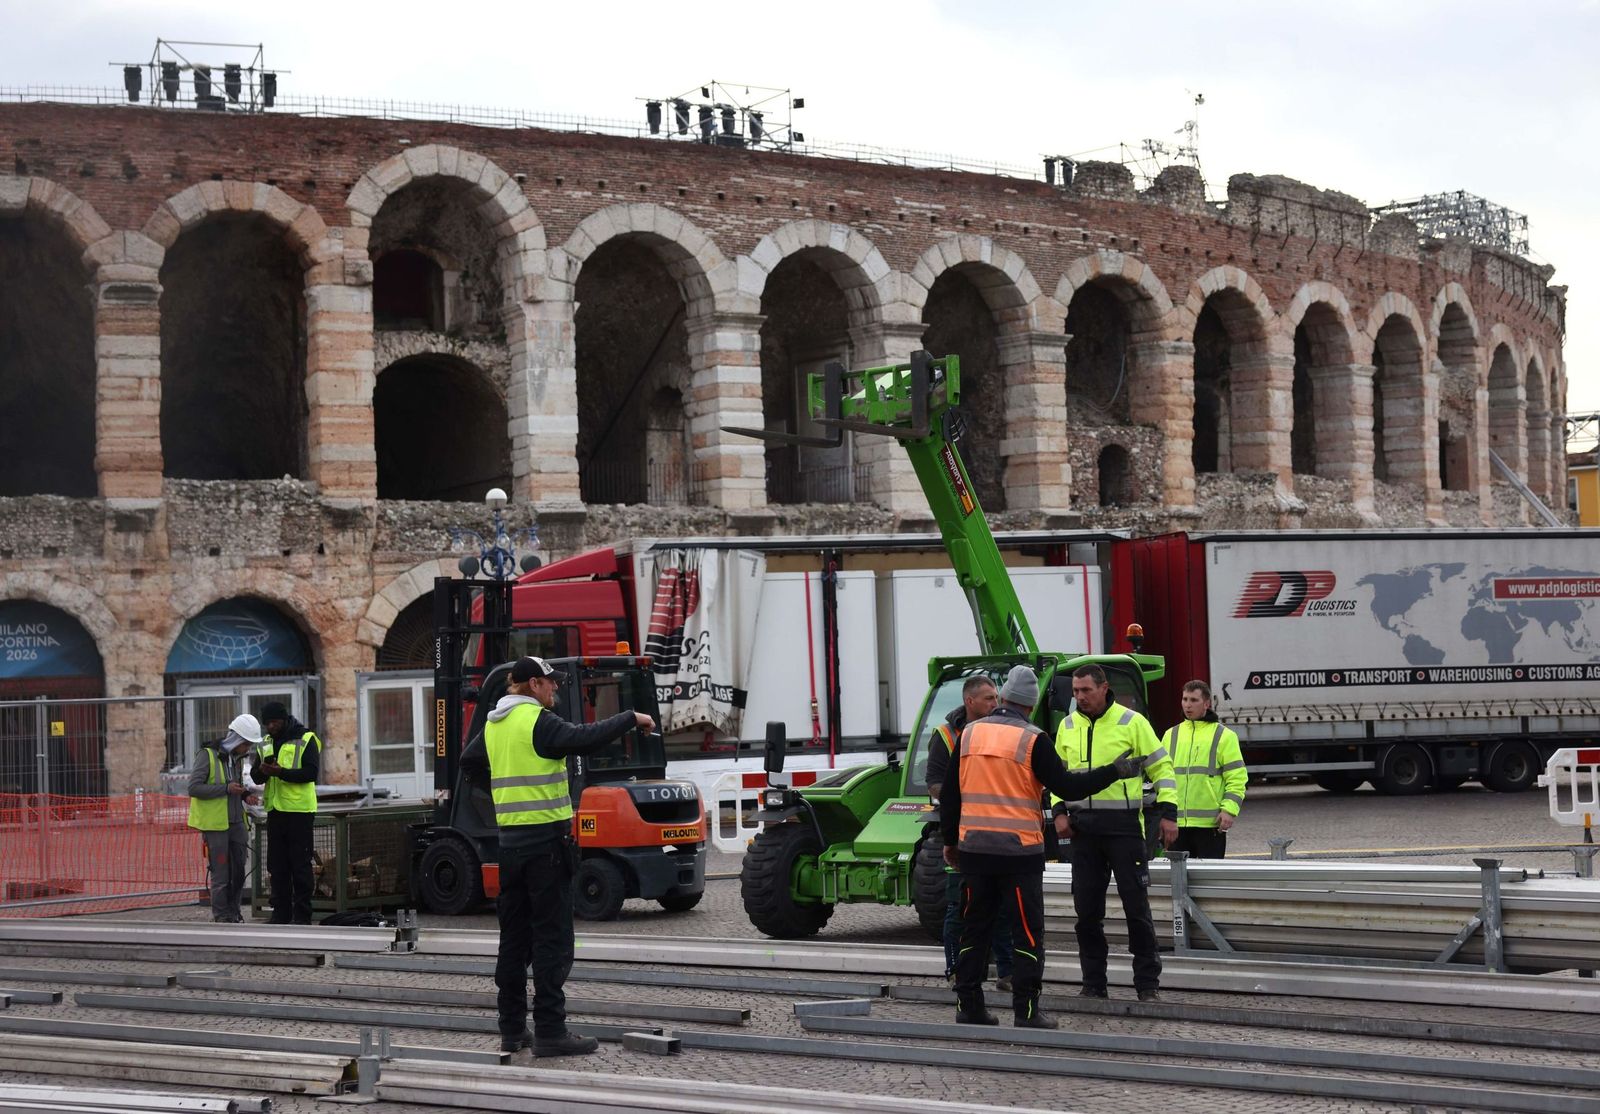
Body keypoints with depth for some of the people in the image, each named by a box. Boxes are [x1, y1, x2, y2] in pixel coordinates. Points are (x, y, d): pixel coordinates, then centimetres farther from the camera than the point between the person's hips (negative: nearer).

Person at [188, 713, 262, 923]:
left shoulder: (237, 757, 13)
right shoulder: (207, 755, -12)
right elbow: (194, 787, -17)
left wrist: (245, 795, 5)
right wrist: (226, 789, -22)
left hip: (235, 822, 7)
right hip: (215, 823, -7)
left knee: (239, 870, 8)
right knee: (221, 872, -4)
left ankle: (234, 911, 20)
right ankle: (222, 916, 4)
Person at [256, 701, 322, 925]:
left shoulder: (306, 739, -4)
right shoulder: (266, 743, 15)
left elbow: (311, 773, -15)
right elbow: (257, 777, 12)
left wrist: (281, 772, -25)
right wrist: (262, 770, -11)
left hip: (299, 809, -6)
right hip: (275, 809, 6)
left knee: (300, 864, -4)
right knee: (277, 865, 8)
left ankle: (302, 914, 0)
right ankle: (281, 913, 14)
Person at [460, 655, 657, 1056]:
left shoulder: (493, 724, 13)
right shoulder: (537, 720, -13)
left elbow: (469, 762, 27)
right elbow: (582, 739, -28)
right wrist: (631, 719, -19)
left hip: (510, 839, 8)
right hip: (546, 839, -8)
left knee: (514, 937, 12)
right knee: (553, 939, -5)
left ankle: (512, 1029, 16)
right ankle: (550, 1031, -6)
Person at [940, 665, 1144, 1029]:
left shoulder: (970, 733, 6)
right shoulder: (1032, 739, -8)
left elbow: (949, 793, 11)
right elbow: (1066, 786, -7)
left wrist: (950, 839, 21)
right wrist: (1115, 771, 3)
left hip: (973, 847, 4)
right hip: (1019, 849, -4)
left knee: (974, 928, 12)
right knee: (1028, 931, 2)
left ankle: (969, 1006, 13)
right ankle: (1026, 1012, 1)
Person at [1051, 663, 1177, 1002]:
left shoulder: (1132, 722, -4)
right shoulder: (1068, 726, 10)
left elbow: (1161, 767, 0)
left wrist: (1167, 813, -7)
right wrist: (1059, 812, 6)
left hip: (1124, 825, -4)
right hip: (1083, 828, 5)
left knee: (1136, 905, -3)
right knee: (1087, 909, 6)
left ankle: (1148, 984, 4)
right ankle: (1093, 984, 15)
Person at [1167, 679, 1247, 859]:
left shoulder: (1224, 736, 1)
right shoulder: (1171, 735, 15)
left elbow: (1237, 777, -3)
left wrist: (1229, 810, -15)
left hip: (1210, 823, -4)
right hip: (1176, 823, 4)